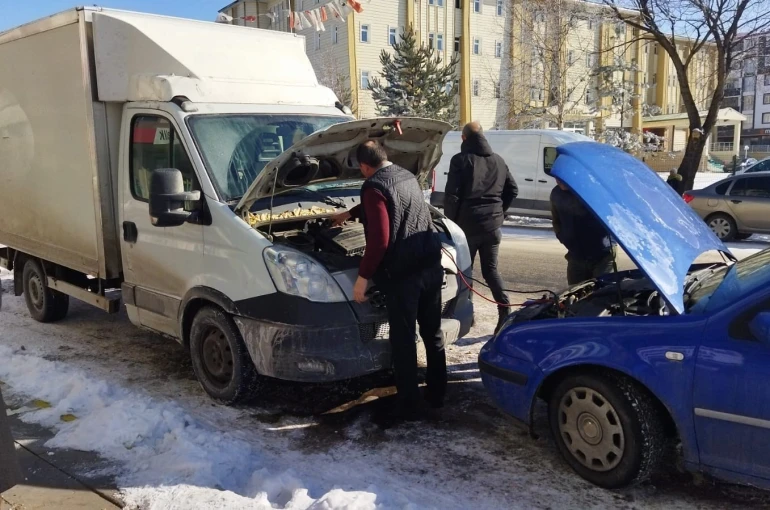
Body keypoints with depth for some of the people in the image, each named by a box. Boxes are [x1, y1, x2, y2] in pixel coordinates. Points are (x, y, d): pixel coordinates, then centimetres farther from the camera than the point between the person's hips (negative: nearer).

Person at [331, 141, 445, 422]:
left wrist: (363, 276, -12)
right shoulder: (407, 176, 15)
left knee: (403, 340, 2)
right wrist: (350, 214, 47)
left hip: (402, 274, -8)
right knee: (433, 333, 18)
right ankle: (437, 394, 30)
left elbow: (379, 239, -20)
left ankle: (409, 405, 11)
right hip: (431, 267, 8)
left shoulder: (374, 187, -12)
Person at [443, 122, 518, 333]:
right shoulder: (498, 161, 11)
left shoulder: (460, 160, -7)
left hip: (468, 224, -5)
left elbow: (452, 195, -11)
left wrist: (451, 221, -1)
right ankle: (505, 311, -1)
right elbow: (513, 190, 15)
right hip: (493, 224, 5)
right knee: (491, 269, 11)